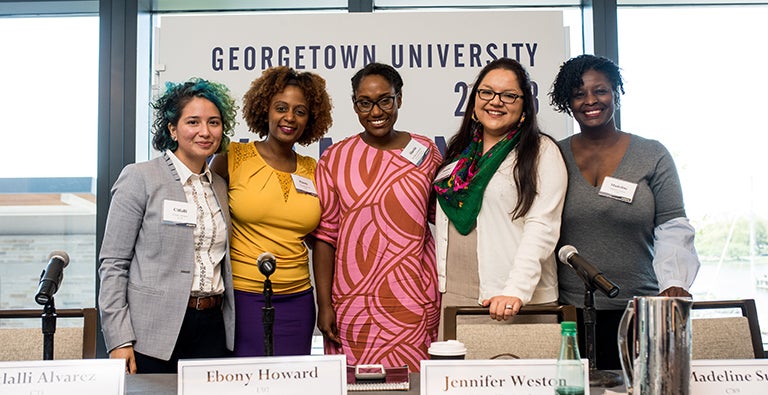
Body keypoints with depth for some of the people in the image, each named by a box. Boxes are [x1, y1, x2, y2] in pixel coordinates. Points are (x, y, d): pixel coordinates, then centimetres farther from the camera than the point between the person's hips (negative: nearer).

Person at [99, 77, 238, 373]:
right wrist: (119, 340, -12)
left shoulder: (219, 186, 12)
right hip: (154, 334, -5)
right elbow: (113, 263, -7)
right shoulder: (140, 178, -5)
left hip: (212, 328, 5)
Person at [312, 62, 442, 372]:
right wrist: (324, 305, -1)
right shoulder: (335, 158, 3)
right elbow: (325, 235, 3)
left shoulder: (425, 152, 5)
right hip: (353, 306, 0)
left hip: (414, 304, 1)